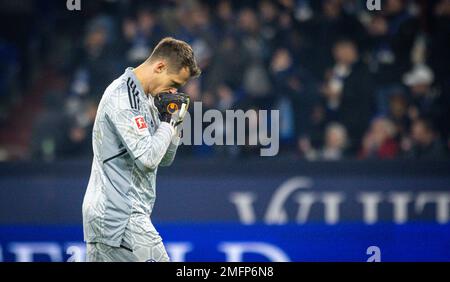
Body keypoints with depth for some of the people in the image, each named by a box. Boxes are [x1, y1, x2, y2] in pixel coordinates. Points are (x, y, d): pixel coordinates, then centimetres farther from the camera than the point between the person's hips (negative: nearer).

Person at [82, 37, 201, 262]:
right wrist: (168, 120, -8)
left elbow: (165, 159, 20)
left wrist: (174, 120, 5)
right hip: (121, 216, -10)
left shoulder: (145, 98, 18)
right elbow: (147, 157, -21)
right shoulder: (124, 97, -14)